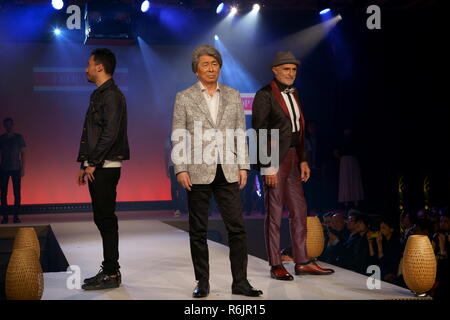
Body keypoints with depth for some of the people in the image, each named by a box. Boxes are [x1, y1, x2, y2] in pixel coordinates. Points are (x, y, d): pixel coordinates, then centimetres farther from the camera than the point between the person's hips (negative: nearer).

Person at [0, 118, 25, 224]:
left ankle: (16, 216, 1)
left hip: (16, 169, -1)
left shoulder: (18, 137, 4)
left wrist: (23, 168, -3)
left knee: (17, 193, -3)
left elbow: (23, 153, 5)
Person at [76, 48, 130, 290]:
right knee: (102, 219, 11)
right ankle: (109, 270, 18)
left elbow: (110, 134, -19)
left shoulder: (112, 96, -10)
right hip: (96, 168, 10)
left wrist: (93, 163, -16)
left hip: (105, 168, -10)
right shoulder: (98, 95, 20)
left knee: (106, 219, -7)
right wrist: (84, 165, 17)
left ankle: (111, 274, -1)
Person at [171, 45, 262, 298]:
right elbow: (178, 137, 0)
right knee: (198, 231, 5)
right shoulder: (184, 98, 4)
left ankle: (240, 282, 8)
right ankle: (203, 282, 15)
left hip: (228, 172, 2)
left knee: (237, 228, -1)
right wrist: (181, 169, -8)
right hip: (198, 172, -2)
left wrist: (243, 166, 3)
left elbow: (241, 133, 10)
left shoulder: (233, 96, 11)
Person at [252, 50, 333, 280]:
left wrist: (303, 160, 13)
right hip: (274, 158, -8)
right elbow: (258, 132, -13)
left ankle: (302, 262, 16)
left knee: (299, 210, 9)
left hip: (292, 158, 8)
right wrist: (268, 166, -17)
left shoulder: (293, 94, 15)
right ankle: (276, 266, 7)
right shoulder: (264, 95, -9)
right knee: (274, 212, -2)